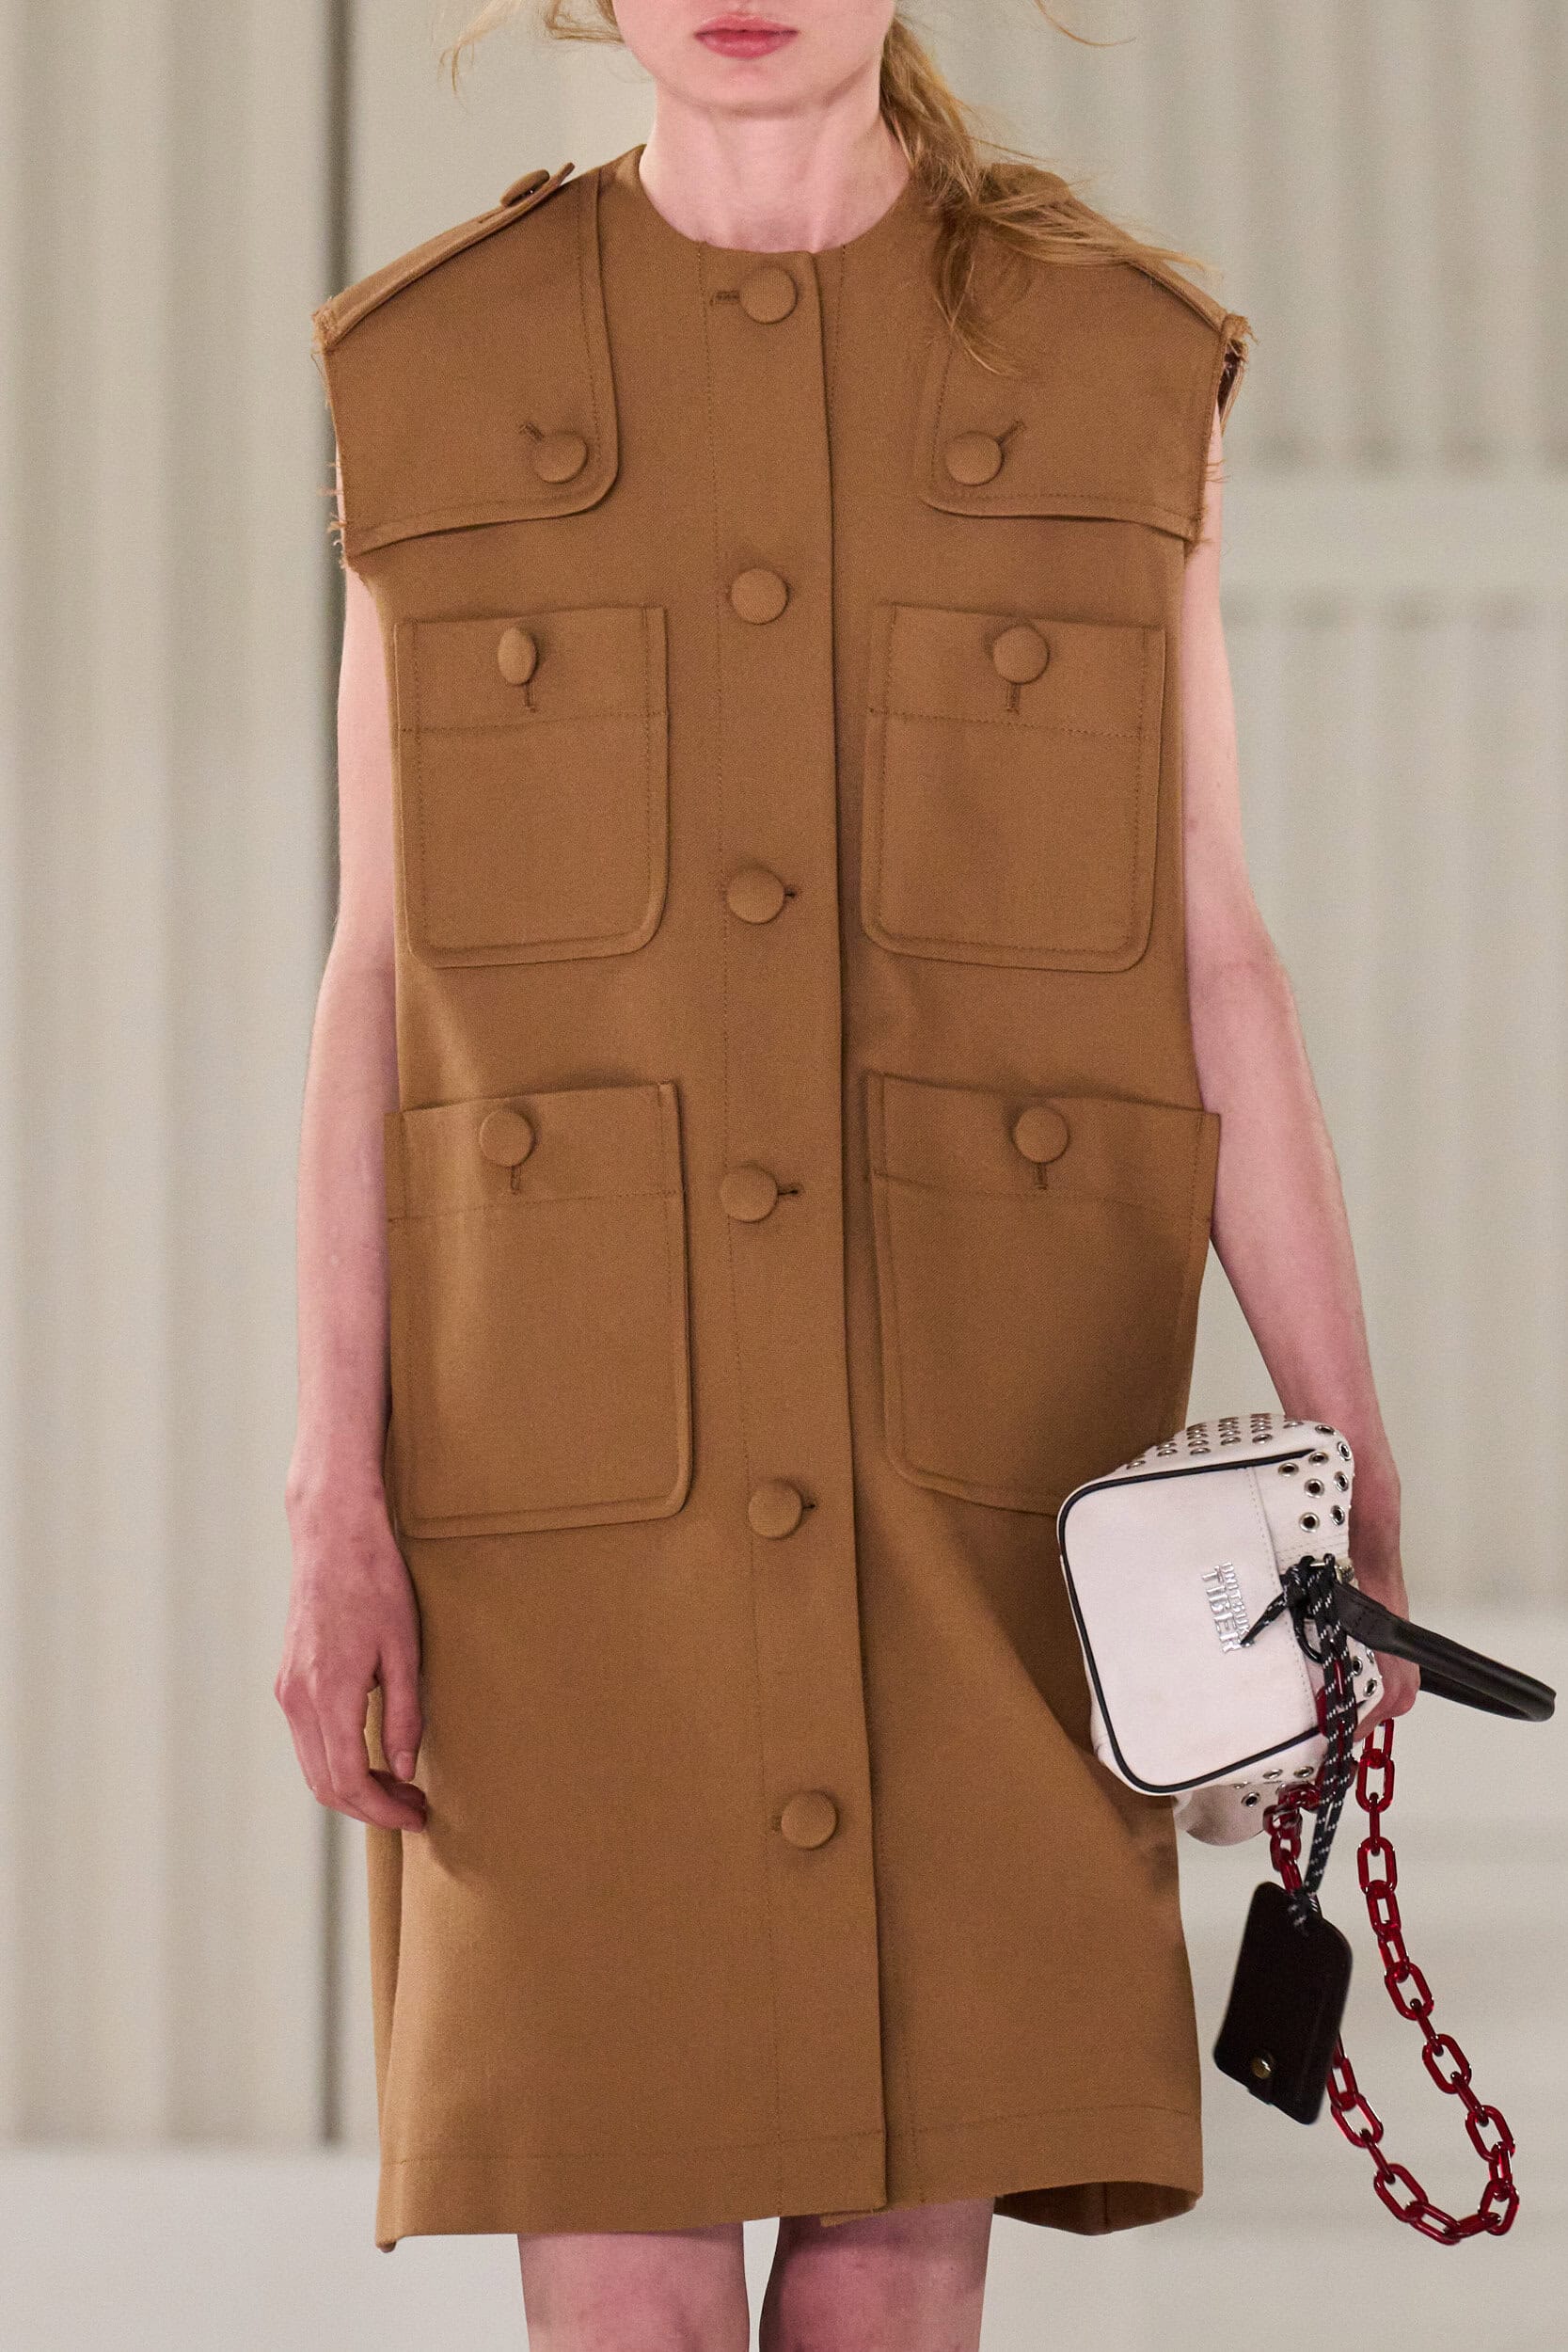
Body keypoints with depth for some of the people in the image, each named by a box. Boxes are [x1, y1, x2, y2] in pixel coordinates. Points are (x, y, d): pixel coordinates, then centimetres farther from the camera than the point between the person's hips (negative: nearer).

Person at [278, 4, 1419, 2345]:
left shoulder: (1118, 373, 4)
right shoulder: (439, 375, 4)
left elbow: (1210, 960, 4)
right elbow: (384, 980, 3)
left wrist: (1356, 1468, -2)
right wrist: (336, 1501, -5)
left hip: (978, 1446, 1)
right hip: (580, 1432, 0)